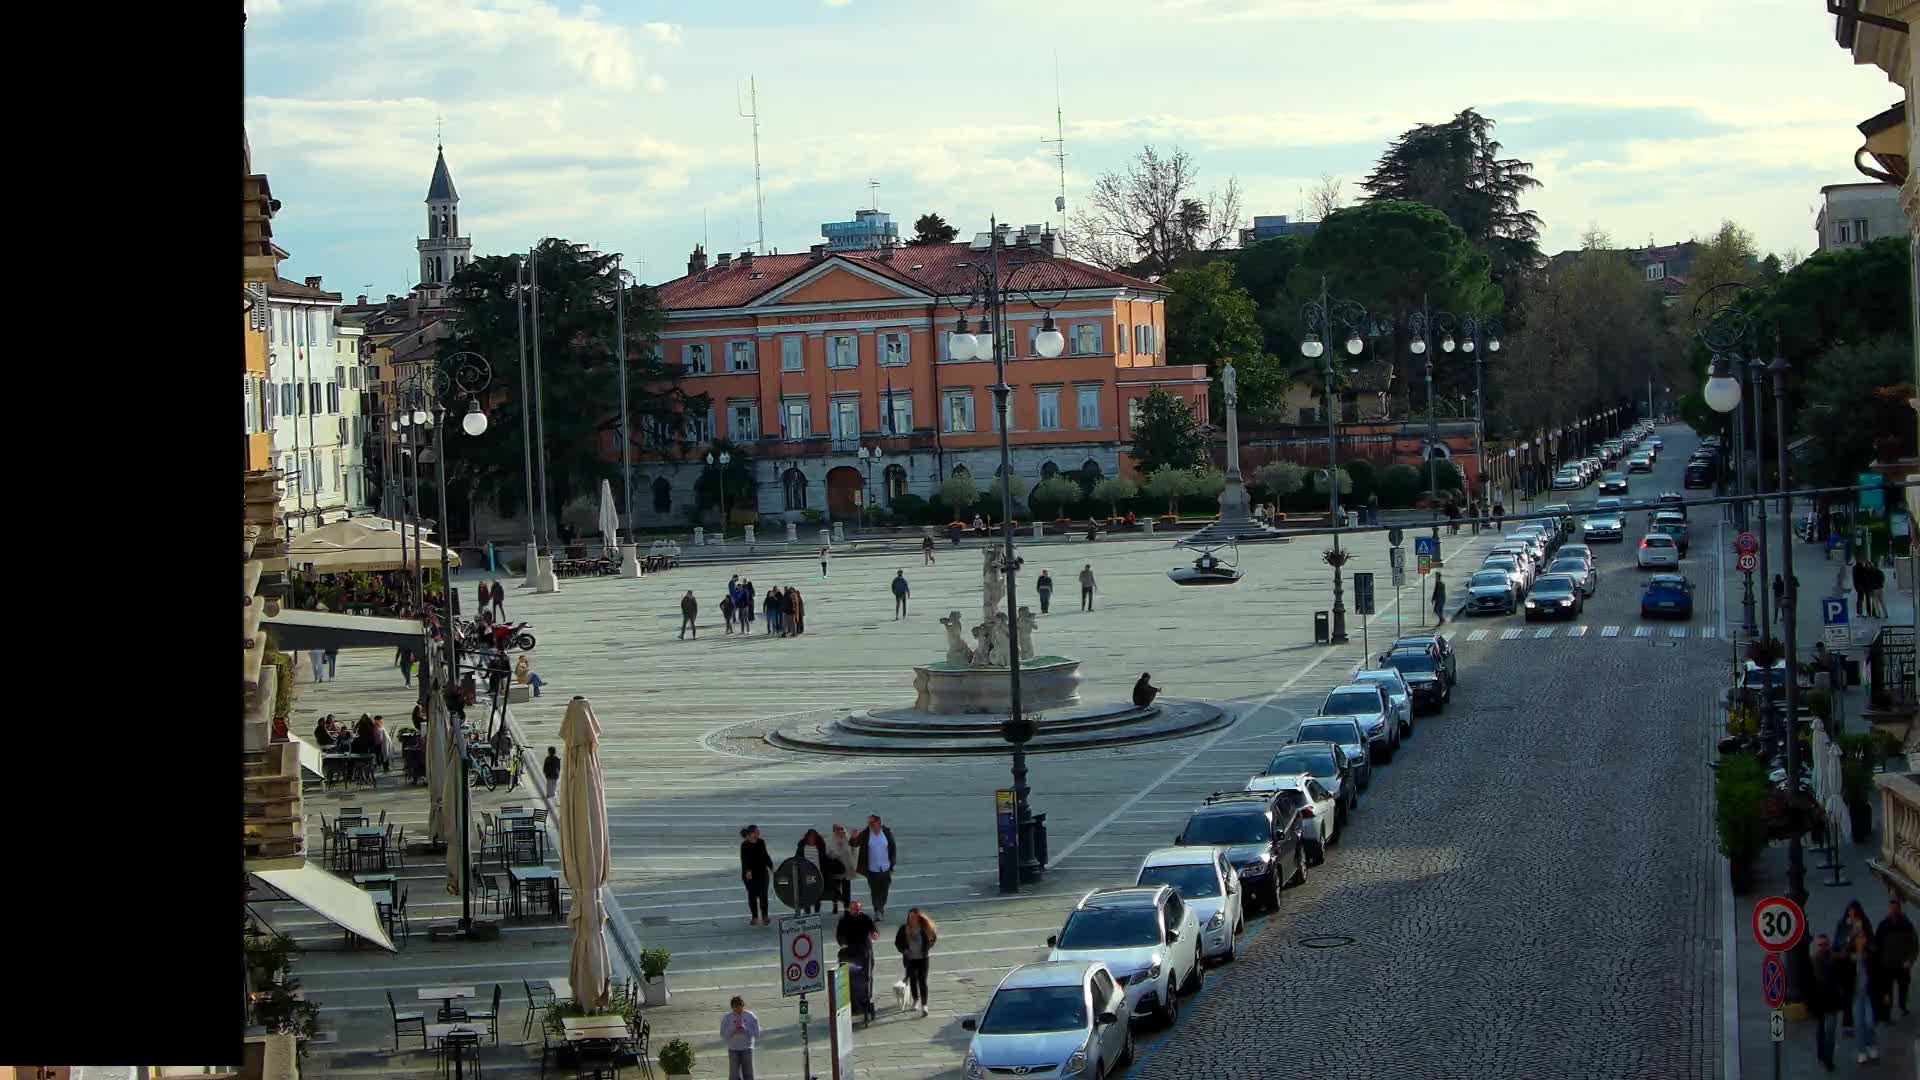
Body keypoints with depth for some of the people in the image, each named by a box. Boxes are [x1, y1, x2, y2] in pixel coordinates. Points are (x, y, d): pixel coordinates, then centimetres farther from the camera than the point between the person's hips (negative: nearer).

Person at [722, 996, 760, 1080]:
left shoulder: (750, 1017, -3)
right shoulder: (727, 1018, -4)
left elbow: (757, 1034, -2)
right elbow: (723, 1035, -3)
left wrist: (745, 1029, -18)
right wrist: (733, 1030, -19)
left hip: (747, 1049, 0)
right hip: (733, 1049, 0)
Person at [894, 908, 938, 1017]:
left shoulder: (925, 928, -9)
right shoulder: (904, 928, -6)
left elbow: (933, 937, 8)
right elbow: (897, 942, 6)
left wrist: (928, 947, -2)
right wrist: (903, 950, -9)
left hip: (923, 958, -2)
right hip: (910, 958, 2)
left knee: (922, 981, -7)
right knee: (912, 979, 13)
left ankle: (924, 1005, -7)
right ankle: (915, 999, 37)